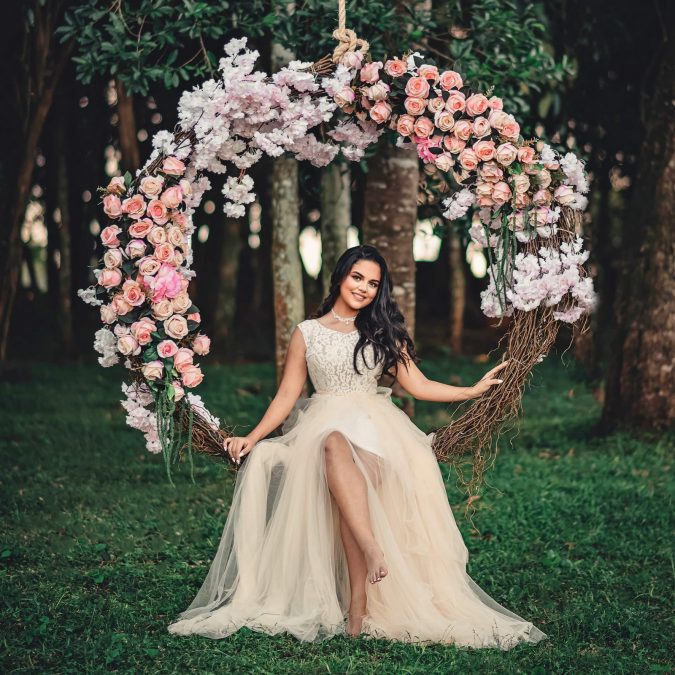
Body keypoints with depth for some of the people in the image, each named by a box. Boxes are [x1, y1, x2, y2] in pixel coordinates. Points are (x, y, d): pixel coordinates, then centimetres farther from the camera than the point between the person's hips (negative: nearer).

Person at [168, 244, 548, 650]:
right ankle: (373, 550, -53)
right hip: (324, 422, 0)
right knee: (336, 443, -40)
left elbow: (418, 385, 14)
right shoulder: (307, 333, 15)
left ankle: (359, 599, -44)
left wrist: (474, 391, 7)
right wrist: (252, 438, 5)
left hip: (376, 424, 0)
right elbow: (287, 395, 15)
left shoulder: (384, 333, 18)